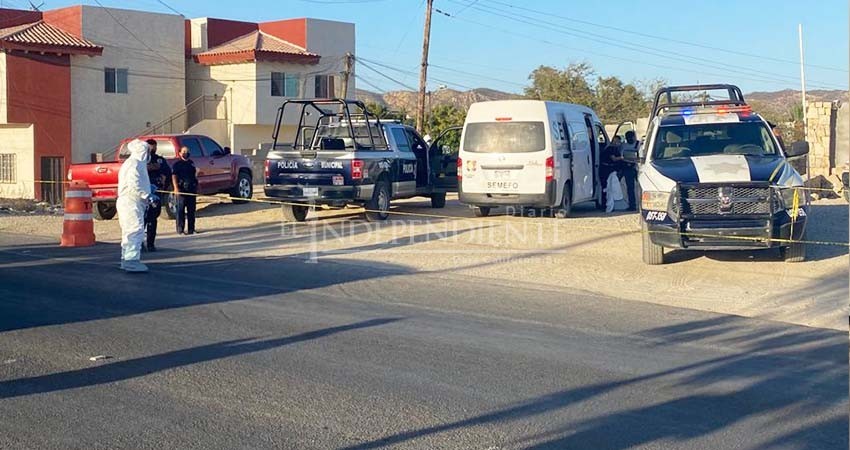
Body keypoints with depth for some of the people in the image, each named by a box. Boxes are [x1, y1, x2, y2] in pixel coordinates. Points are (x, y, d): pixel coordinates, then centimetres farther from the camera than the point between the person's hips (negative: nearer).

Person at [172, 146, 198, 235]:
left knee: (191, 210, 7)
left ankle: (191, 228, 13)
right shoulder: (177, 164, 0)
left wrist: (196, 186, 21)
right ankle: (180, 229, -3)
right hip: (181, 189, -5)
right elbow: (174, 176, -8)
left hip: (191, 189, 5)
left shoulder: (191, 163, 17)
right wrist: (176, 188, -21)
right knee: (180, 209, -5)